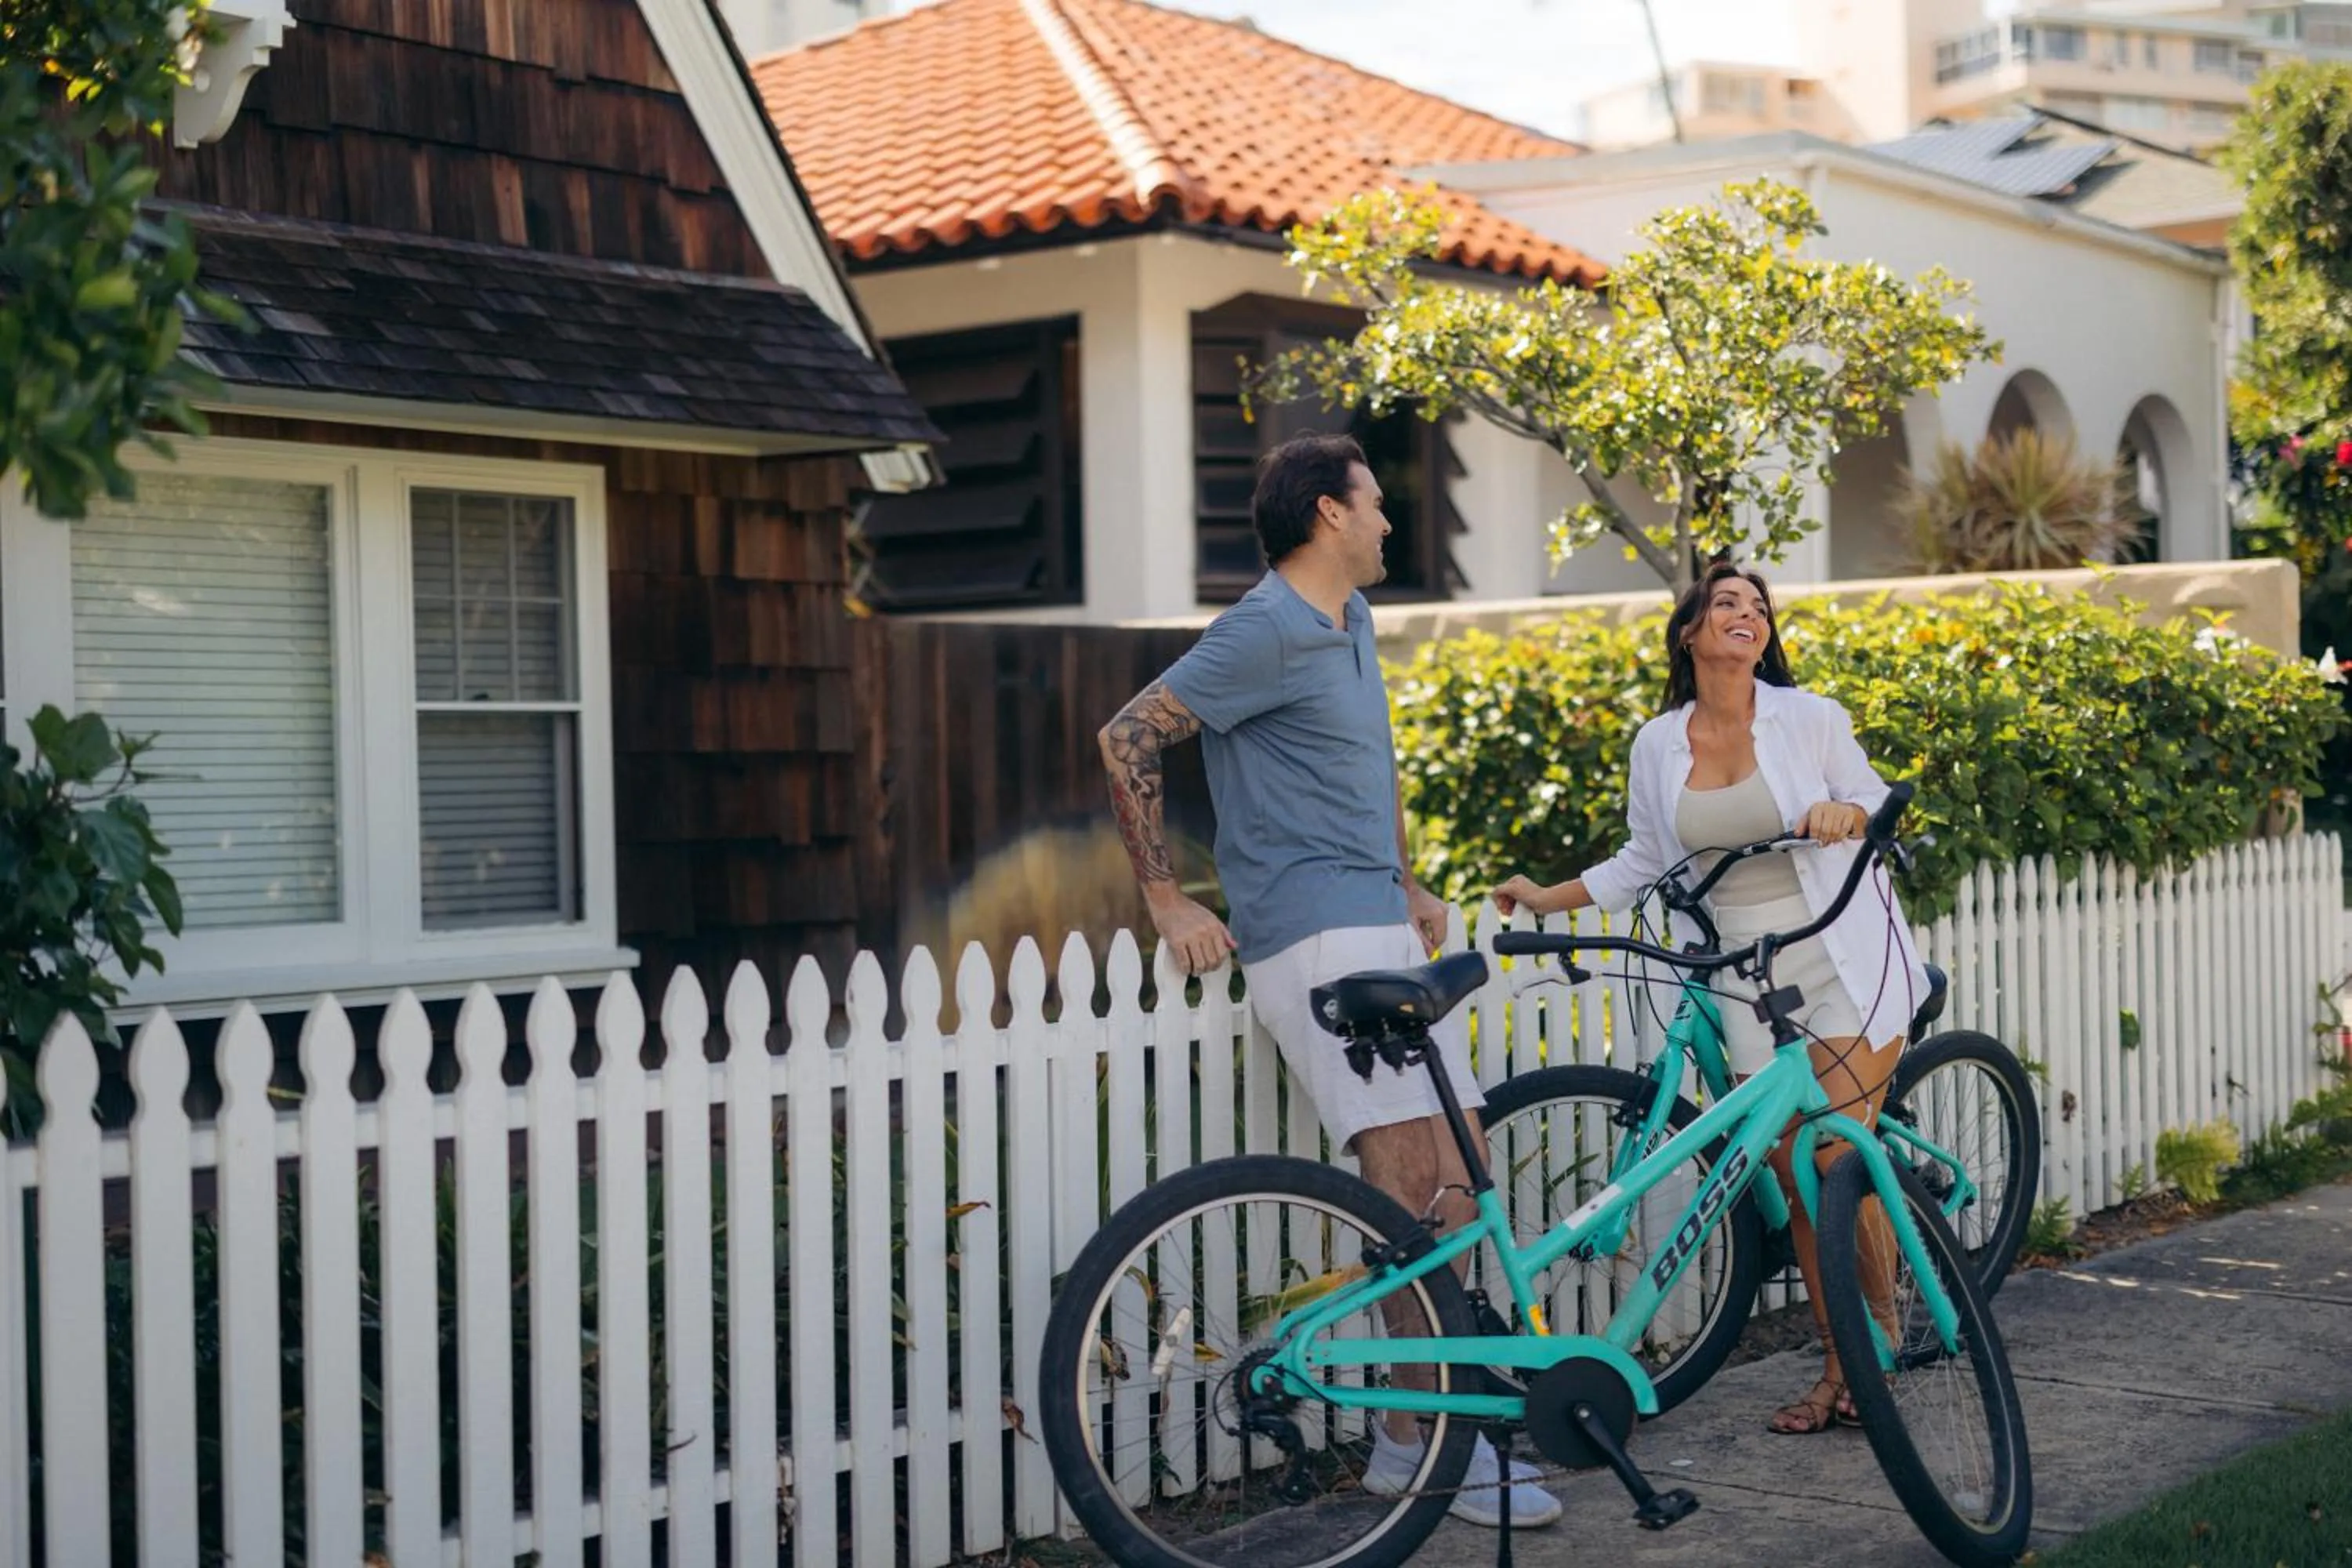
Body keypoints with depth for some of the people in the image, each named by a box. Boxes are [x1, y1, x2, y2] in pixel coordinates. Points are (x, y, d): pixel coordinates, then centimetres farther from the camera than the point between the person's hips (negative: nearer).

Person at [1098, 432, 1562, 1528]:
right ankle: (1432, 1439, -8)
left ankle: (1414, 1432, 13)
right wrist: (1167, 900, -13)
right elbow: (1127, 741, -14)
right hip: (1315, 936, -9)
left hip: (1385, 929, 9)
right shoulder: (1265, 634, -11)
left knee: (1456, 1179, 5)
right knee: (1411, 1173, -16)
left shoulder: (1352, 621, 17)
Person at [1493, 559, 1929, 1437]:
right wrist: (1548, 897, 11)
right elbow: (1646, 862, 16)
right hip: (1748, 981, 3)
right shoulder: (1658, 745, 7)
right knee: (1793, 1177, 3)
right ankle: (1840, 1370, 15)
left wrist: (1841, 813, -15)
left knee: (1837, 1162, -10)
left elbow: (1876, 800, 7)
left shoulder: (1809, 719, -1)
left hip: (1845, 962, -3)